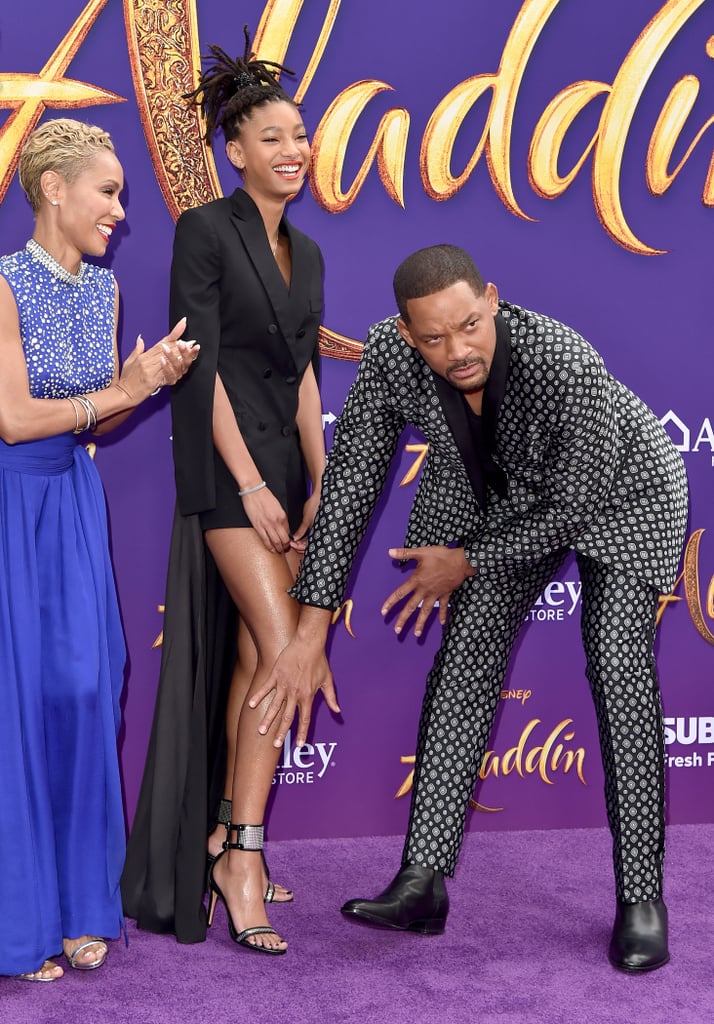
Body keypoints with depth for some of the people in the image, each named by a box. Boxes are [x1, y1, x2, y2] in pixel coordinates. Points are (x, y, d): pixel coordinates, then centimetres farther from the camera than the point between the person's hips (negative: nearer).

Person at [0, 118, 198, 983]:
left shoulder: (104, 288, 7)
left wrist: (151, 380, -6)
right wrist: (122, 389, -12)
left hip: (75, 502, 6)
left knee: (81, 688, 3)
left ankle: (77, 906, 17)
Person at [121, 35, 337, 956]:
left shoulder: (305, 254, 14)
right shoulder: (205, 232, -8)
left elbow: (304, 375, 12)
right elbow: (201, 366, -13)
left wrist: (319, 484, 4)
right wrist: (251, 485, -16)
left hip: (286, 467, 7)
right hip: (226, 468, -7)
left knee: (251, 659, 8)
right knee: (287, 652, -14)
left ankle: (223, 835, 19)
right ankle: (243, 854, -5)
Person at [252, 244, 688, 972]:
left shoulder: (568, 366, -42)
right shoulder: (389, 357, -28)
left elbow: (574, 509, -29)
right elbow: (349, 484, -23)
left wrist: (466, 563, -17)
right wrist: (310, 633, -23)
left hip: (618, 488, -4)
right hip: (504, 492, 4)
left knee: (619, 668, -16)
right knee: (466, 653, -8)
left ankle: (641, 898, -6)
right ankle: (422, 884, -8)